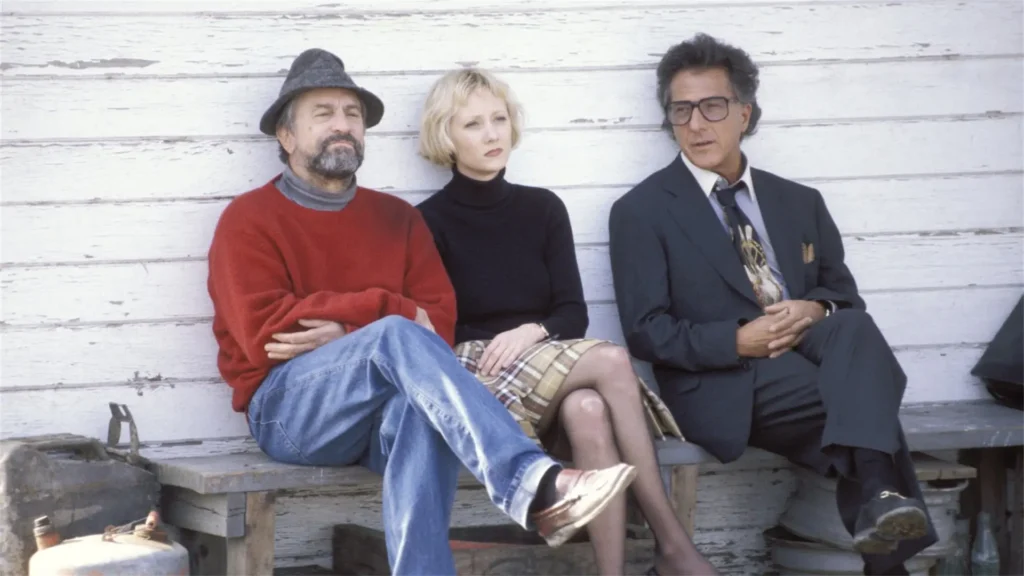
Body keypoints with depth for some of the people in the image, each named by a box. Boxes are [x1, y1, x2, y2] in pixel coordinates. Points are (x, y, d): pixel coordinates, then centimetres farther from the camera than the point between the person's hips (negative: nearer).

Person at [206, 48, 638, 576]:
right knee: (398, 337, -32)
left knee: (422, 406, -35)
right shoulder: (248, 220, 5)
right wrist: (385, 313, -9)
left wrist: (348, 337, -13)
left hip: (387, 410, 3)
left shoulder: (397, 219, 18)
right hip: (290, 410, -3)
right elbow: (265, 333, -9)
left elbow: (439, 323, 4)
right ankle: (531, 485, -51)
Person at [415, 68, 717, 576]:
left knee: (589, 411, -35)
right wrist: (499, 349, -19)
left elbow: (574, 314, 6)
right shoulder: (431, 221, 1)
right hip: (477, 378, -3)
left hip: (546, 366, 3)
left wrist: (533, 333, -15)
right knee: (611, 360, -29)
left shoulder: (543, 208, 12)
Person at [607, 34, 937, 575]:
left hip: (808, 352, 4)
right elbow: (646, 330, -3)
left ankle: (878, 497, -47)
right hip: (724, 388, -4)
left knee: (854, 327, -33)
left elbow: (844, 293, 19)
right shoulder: (641, 211, 4)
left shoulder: (799, 203, 18)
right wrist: (738, 341, -17)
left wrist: (816, 311, -7)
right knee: (865, 392, -32)